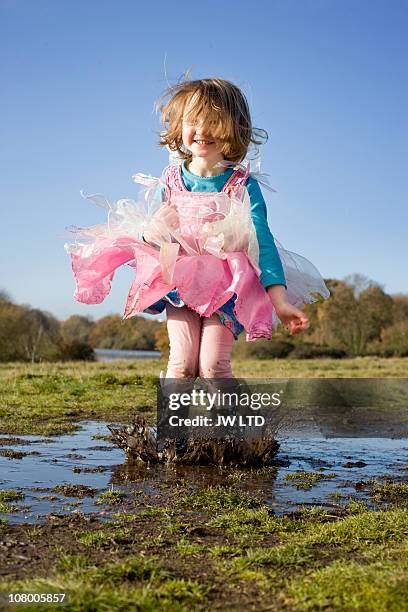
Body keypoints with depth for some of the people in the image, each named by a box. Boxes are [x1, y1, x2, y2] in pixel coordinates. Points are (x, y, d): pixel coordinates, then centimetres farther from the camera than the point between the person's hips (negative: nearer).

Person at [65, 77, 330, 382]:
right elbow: (149, 233, 11)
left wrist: (280, 301, -19)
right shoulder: (171, 181, 3)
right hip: (179, 281, 2)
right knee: (182, 363, -8)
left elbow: (263, 241, -9)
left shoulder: (243, 184, -6)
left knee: (213, 366, -13)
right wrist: (152, 231, -17)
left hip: (227, 285, -2)